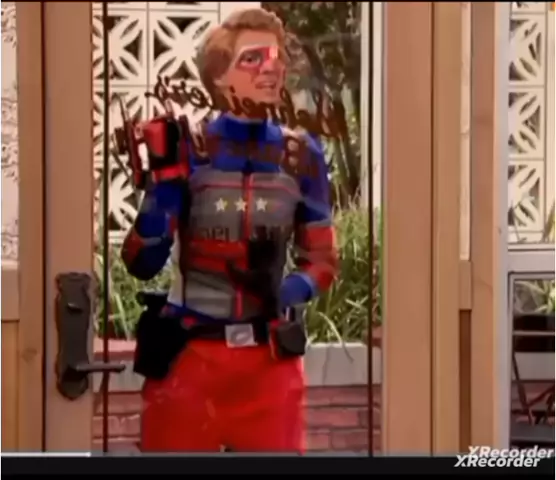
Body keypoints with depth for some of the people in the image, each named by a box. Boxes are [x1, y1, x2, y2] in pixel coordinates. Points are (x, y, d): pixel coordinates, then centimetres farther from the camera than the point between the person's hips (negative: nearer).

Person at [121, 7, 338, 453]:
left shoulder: (300, 154, 1)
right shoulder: (186, 148, -6)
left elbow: (323, 260, 8)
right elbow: (142, 263, -9)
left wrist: (282, 292, -13)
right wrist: (163, 179, -22)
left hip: (270, 361, 2)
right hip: (186, 357, -2)